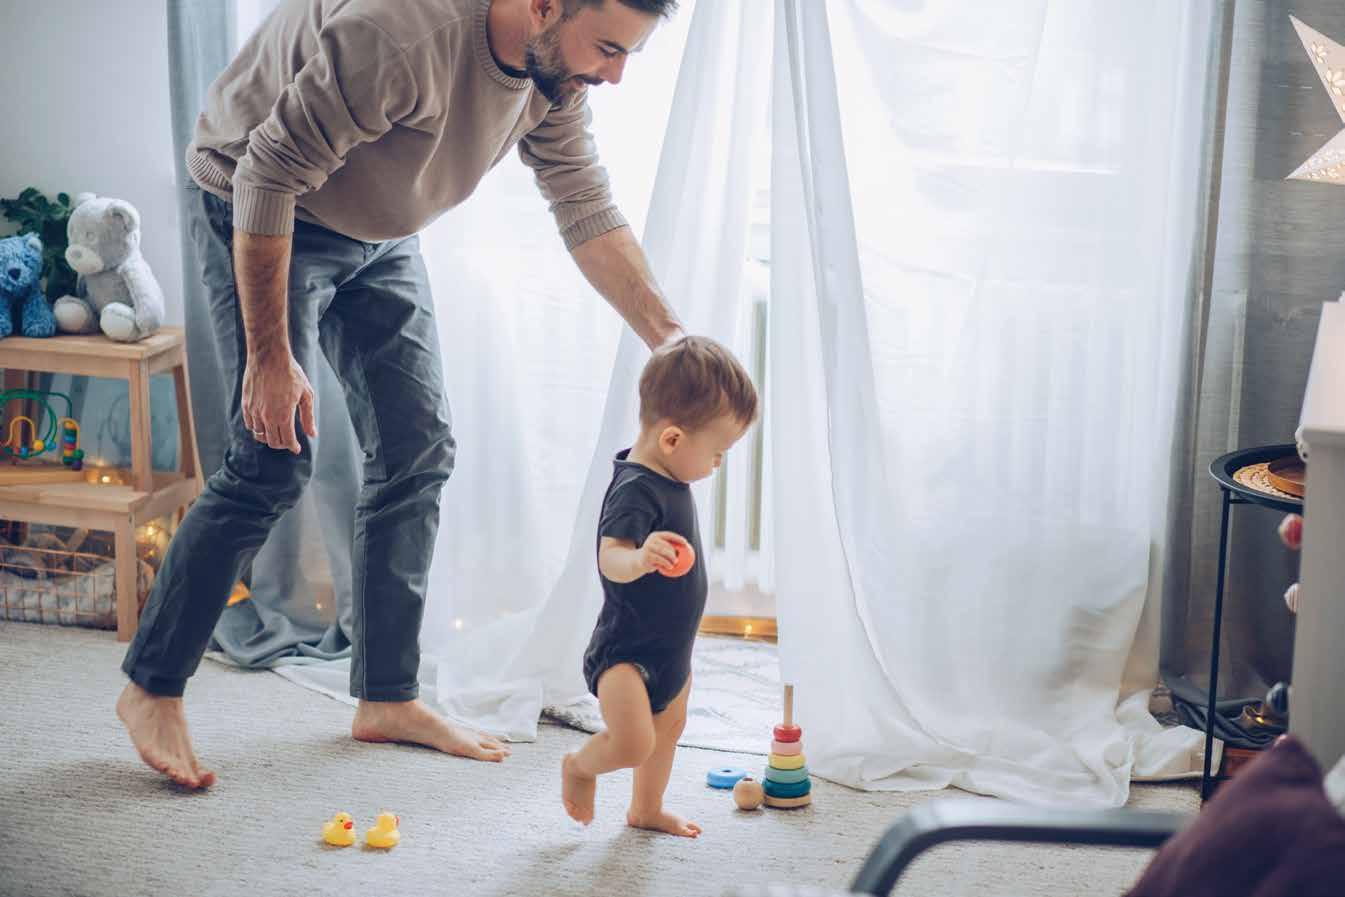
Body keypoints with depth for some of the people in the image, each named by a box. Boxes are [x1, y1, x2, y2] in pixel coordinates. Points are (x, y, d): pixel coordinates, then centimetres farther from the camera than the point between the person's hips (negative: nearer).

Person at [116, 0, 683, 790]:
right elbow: (268, 175, -31)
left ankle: (388, 699, 13)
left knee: (419, 450, 3)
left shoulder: (556, 74, -12)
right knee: (275, 463, -13)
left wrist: (668, 337, -10)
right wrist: (269, 356, -28)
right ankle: (152, 689, 3)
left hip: (380, 235, 8)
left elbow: (589, 211, 0)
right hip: (259, 215, -8)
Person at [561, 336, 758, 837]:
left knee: (668, 730, 23)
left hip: (670, 647, 10)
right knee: (633, 742, -21)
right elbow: (610, 559, -43)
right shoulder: (635, 491, -28)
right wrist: (639, 559, -61)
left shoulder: (668, 477, 2)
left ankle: (646, 810, 45)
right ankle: (579, 766, 12)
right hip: (625, 650, -10)